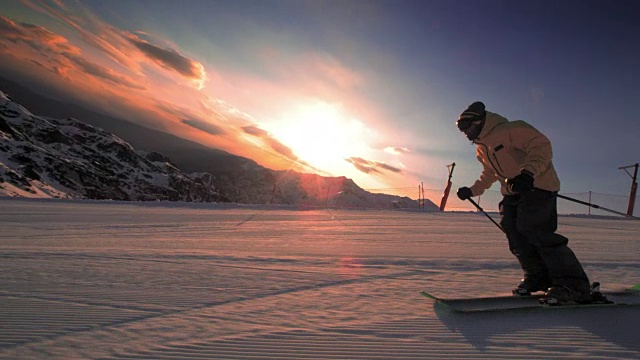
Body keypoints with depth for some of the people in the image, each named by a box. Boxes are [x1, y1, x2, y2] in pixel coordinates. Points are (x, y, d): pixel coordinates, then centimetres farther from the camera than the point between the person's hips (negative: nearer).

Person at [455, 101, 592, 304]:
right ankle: (537, 278, 9)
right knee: (511, 229, -2)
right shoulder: (481, 148, 18)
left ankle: (572, 284, -17)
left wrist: (528, 172, -34)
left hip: (538, 185, -9)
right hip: (512, 192, 9)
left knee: (532, 228, -23)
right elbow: (489, 175, 31)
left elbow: (541, 145, -21)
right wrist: (472, 191, 24)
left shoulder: (510, 130, -11)